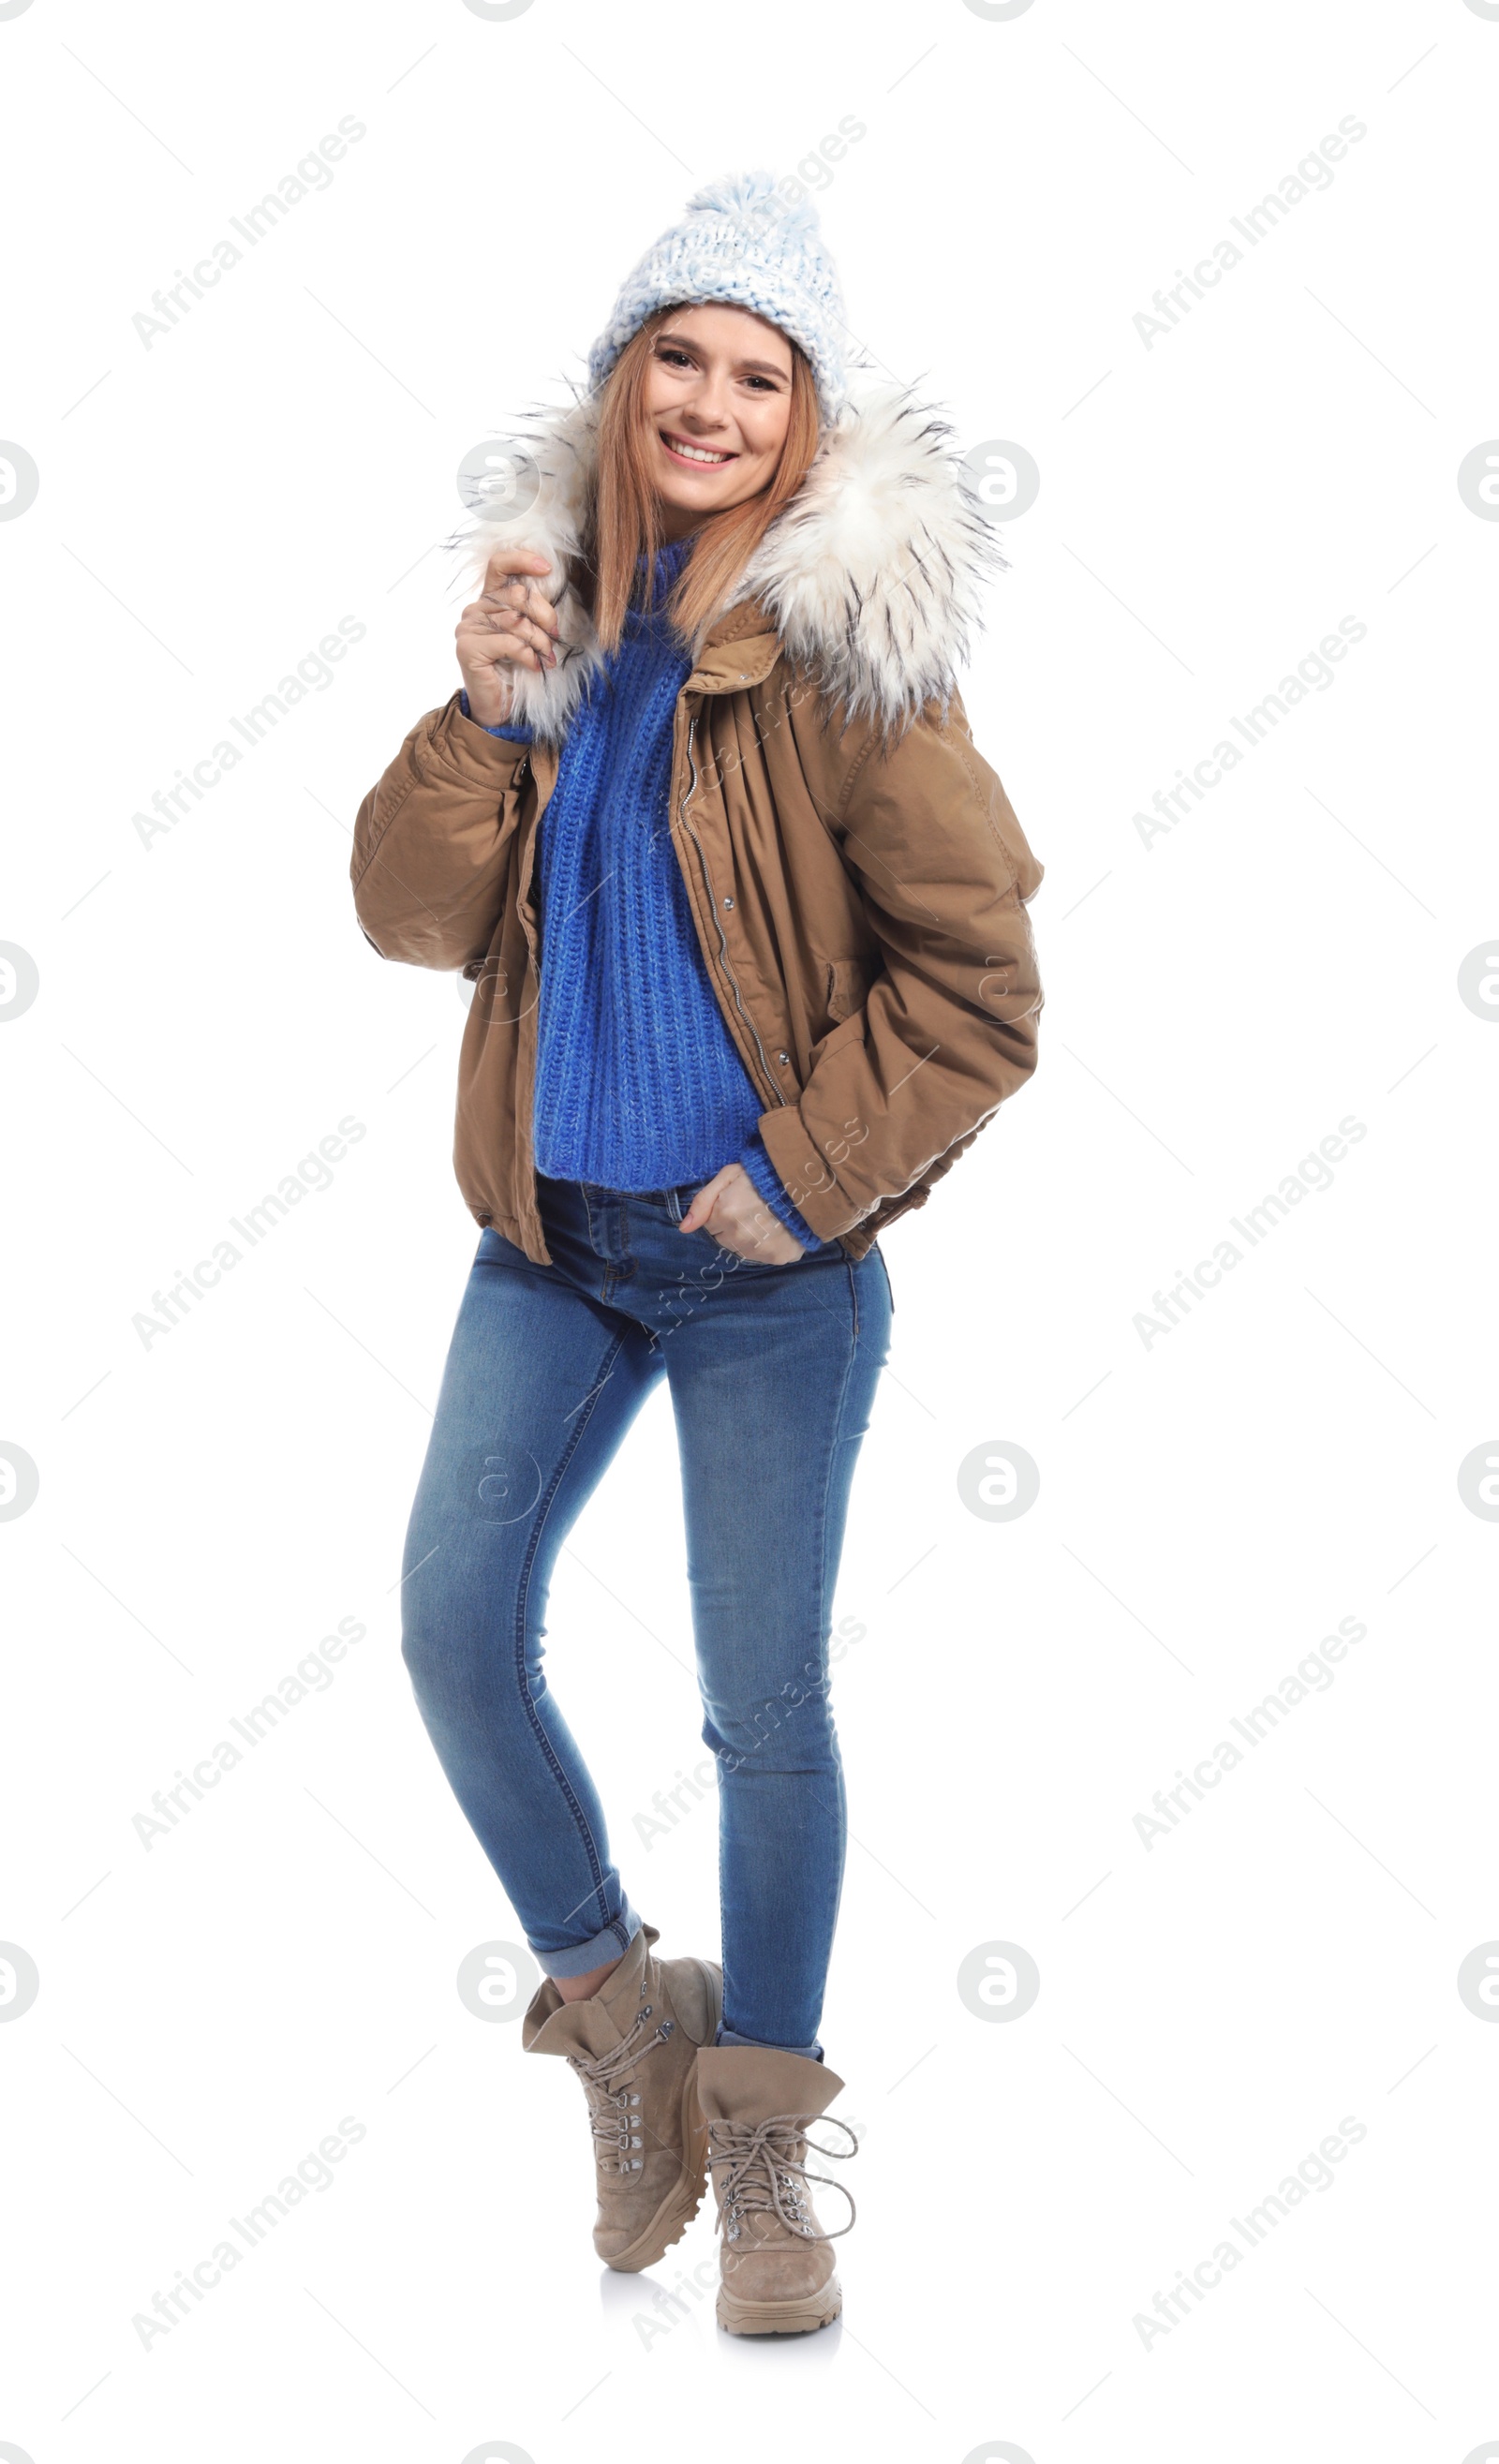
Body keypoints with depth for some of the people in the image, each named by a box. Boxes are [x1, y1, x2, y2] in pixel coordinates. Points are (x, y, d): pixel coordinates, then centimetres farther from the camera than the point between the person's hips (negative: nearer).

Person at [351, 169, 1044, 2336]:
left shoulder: (849, 651, -10)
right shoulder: (551, 617, 5)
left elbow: (979, 987, -10)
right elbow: (414, 917, 0)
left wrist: (803, 1180, -14)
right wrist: (482, 713, -13)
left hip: (771, 1268, -4)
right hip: (551, 1238, 5)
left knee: (767, 1705, 4)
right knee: (454, 1632, 2)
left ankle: (764, 2133, 23)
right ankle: (619, 2011, 26)